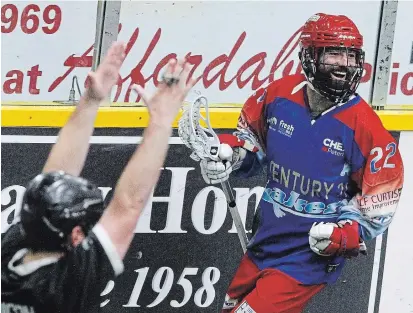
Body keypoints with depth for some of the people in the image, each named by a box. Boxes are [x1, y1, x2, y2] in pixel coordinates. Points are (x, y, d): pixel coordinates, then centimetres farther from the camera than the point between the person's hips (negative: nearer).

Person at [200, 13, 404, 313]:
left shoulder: (365, 127, -18)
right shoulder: (278, 96, -7)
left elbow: (380, 200, -9)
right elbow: (252, 135, 14)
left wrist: (344, 233, -21)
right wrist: (229, 155, -5)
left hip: (314, 252, -6)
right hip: (265, 240, 6)